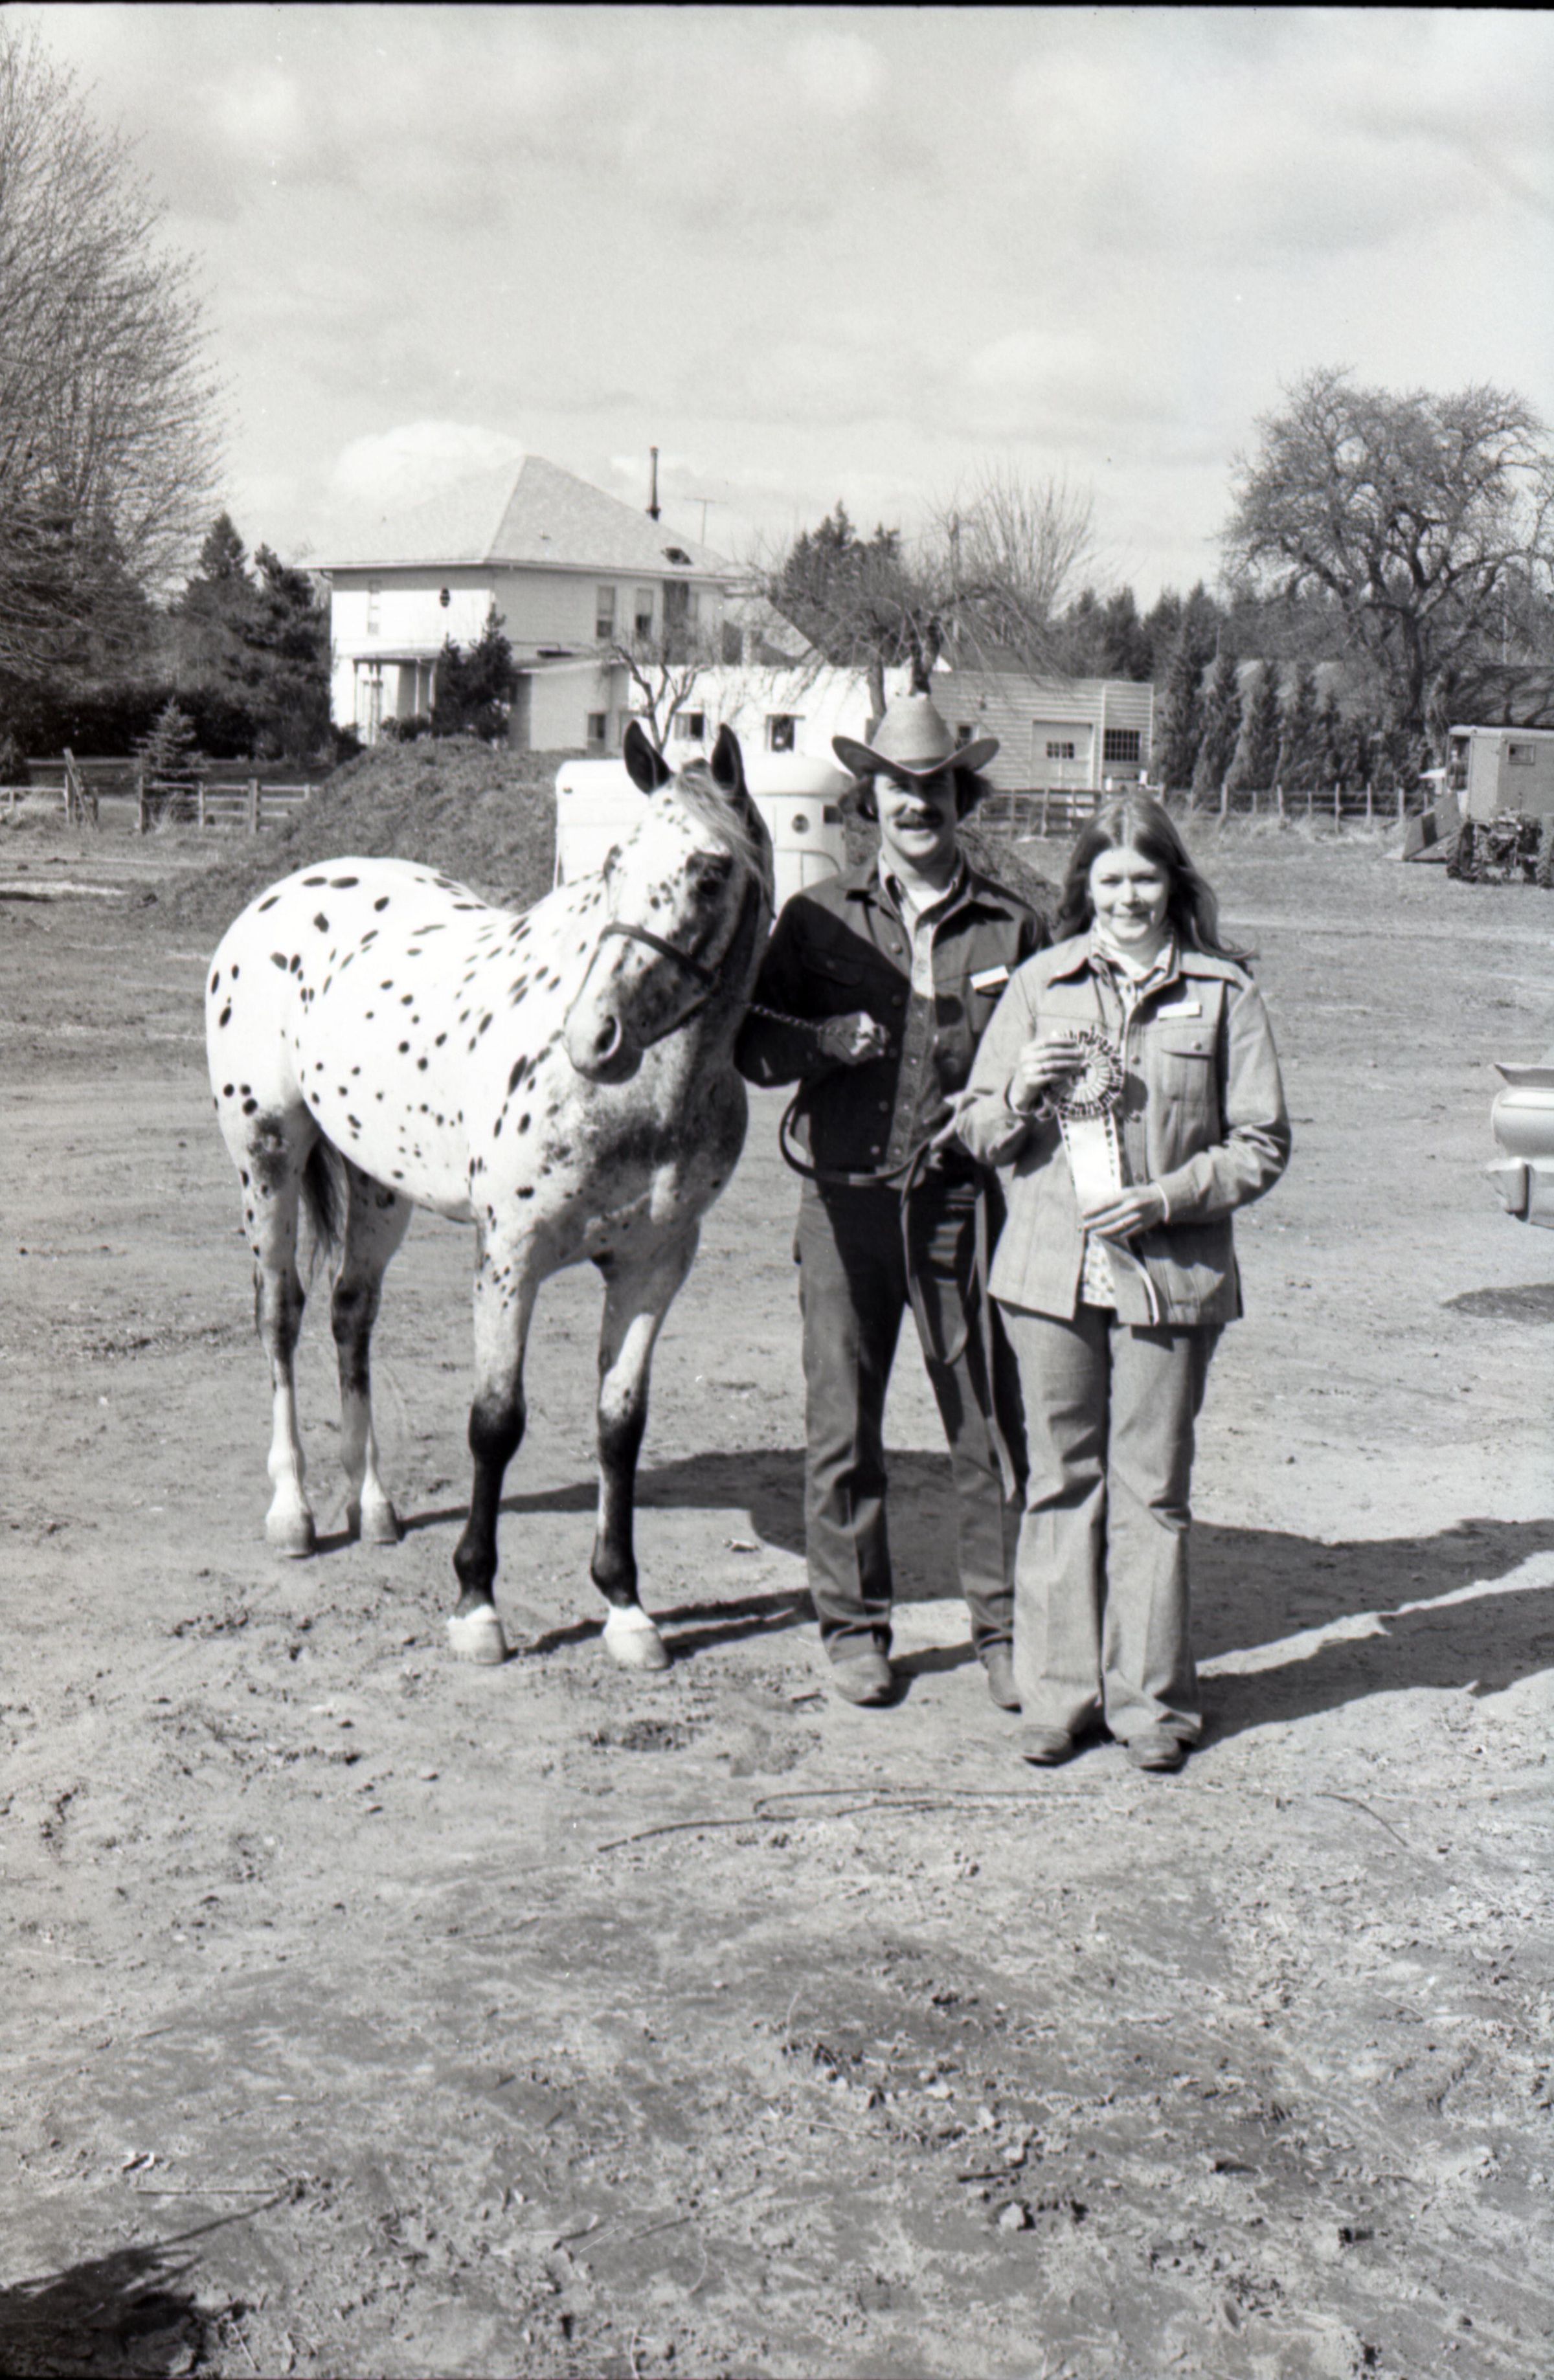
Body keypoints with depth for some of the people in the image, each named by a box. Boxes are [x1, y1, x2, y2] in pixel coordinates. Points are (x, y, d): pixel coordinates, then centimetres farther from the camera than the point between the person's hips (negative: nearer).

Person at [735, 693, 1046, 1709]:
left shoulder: (1013, 927, 5)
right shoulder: (818, 918, 6)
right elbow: (751, 1044, 6)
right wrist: (834, 1041, -13)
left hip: (963, 1205, 0)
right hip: (846, 1200, 1)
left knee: (990, 1426, 3)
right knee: (843, 1428, 6)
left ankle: (1005, 1626, 17)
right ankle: (854, 1625, 21)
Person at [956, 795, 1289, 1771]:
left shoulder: (1224, 993, 2)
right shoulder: (1041, 984, 8)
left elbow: (1262, 1146, 1)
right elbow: (981, 1133, 11)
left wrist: (1168, 1197, -13)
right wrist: (1022, 1091, -10)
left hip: (1171, 1275, -2)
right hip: (1053, 1270, 2)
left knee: (1151, 1489, 4)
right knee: (1062, 1483, 8)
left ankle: (1149, 1698, 15)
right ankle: (1059, 1692, 18)